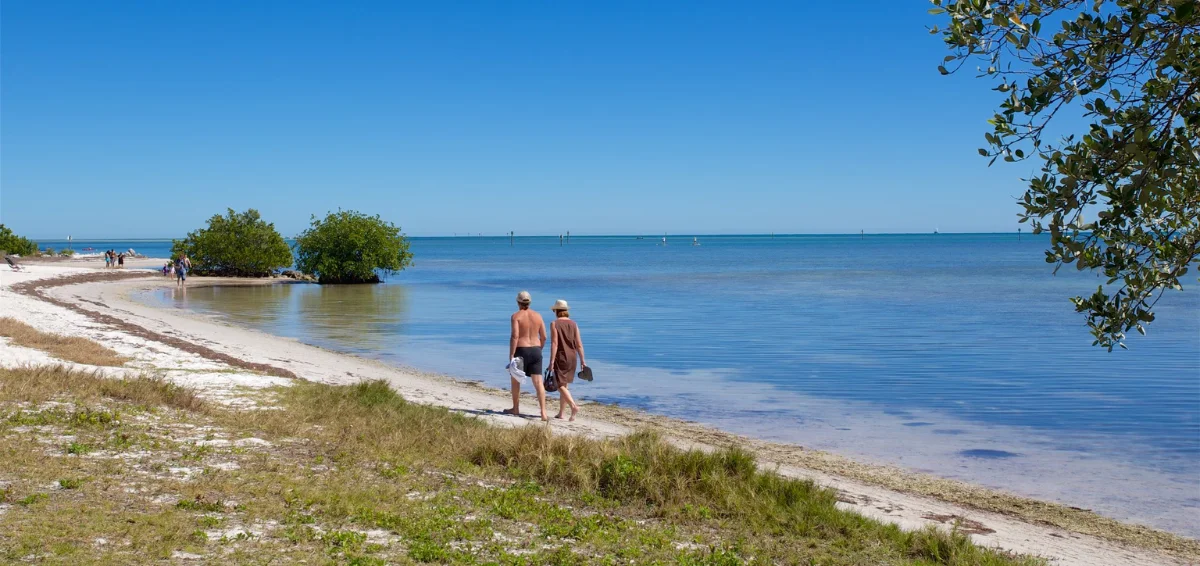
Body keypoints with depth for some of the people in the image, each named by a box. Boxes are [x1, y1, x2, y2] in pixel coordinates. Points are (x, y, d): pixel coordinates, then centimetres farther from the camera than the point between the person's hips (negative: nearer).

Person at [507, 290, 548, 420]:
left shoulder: (516, 316, -8)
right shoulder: (537, 315, 6)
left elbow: (514, 336, -17)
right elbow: (544, 337, 6)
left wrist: (511, 355, -15)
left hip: (521, 351, -4)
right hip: (535, 351, 4)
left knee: (515, 380, 17)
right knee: (538, 382, -2)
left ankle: (516, 409, 29)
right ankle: (543, 413, -11)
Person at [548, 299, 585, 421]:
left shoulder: (554, 324, -8)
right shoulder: (573, 324, 6)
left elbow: (554, 344, -15)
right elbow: (579, 344, 3)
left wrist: (551, 361, -16)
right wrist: (582, 361, 7)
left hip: (560, 357, -6)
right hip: (572, 357, 6)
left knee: (560, 385, -6)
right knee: (564, 385, 15)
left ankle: (574, 406, -27)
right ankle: (560, 413, 18)